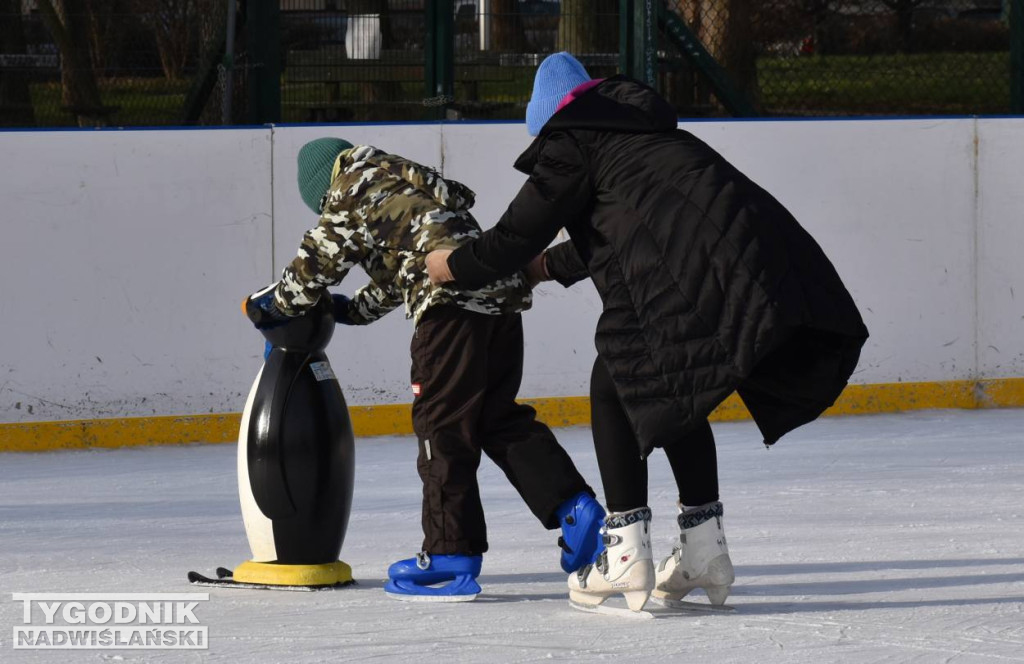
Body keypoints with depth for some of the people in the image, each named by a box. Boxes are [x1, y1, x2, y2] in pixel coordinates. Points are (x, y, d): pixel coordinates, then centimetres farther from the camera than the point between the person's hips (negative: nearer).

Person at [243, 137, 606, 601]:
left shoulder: (351, 191, 6)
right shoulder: (406, 185, 32)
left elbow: (317, 263, 10)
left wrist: (274, 303, 26)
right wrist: (353, 310, 49)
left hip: (452, 301, -9)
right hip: (502, 296, 9)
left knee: (443, 424, -4)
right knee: (501, 418, 15)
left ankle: (451, 555, -4)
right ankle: (575, 508, 3)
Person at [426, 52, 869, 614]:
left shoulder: (572, 141, 8)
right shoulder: (638, 130, 33)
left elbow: (519, 234, 11)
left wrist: (456, 266, 28)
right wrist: (551, 266, 58)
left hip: (696, 281, -8)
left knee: (615, 387, 6)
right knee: (673, 394, 24)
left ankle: (625, 553, -1)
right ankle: (703, 548, 22)